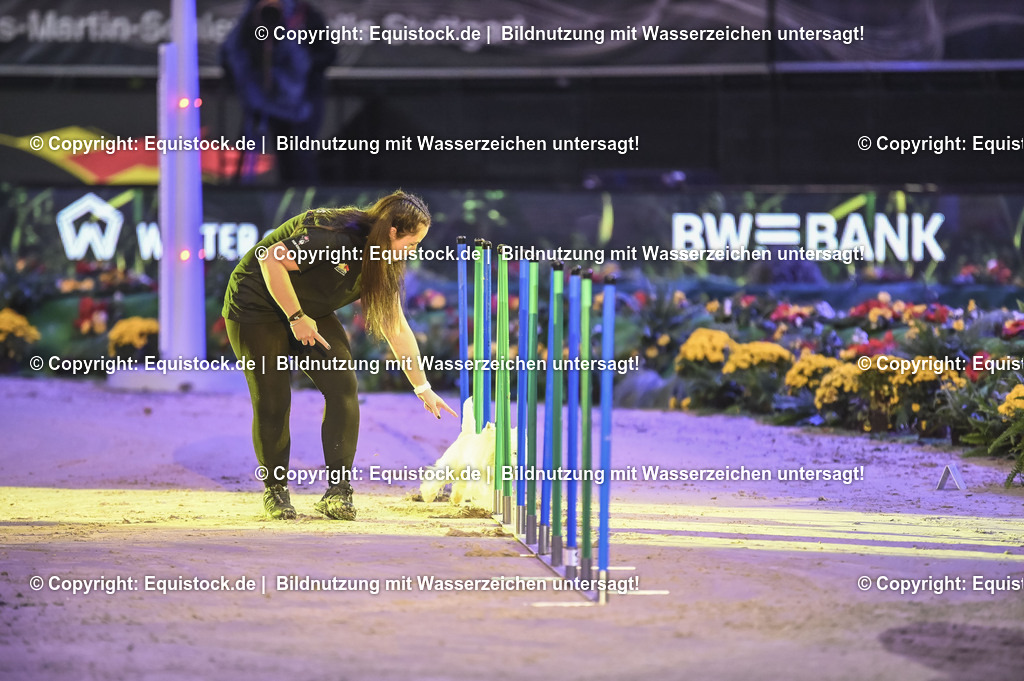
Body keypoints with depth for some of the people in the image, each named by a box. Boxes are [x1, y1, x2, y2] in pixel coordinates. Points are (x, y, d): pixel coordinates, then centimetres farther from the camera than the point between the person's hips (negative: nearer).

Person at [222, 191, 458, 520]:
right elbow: (271, 259, -33)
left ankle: (338, 492, -7)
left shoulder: (382, 262, -4)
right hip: (257, 305, -7)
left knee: (342, 386, -10)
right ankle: (275, 490, 13)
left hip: (309, 313, 7)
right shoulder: (334, 236, -32)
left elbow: (396, 327, 4)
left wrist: (423, 388, 5)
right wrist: (296, 317, -26)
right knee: (272, 400, -8)